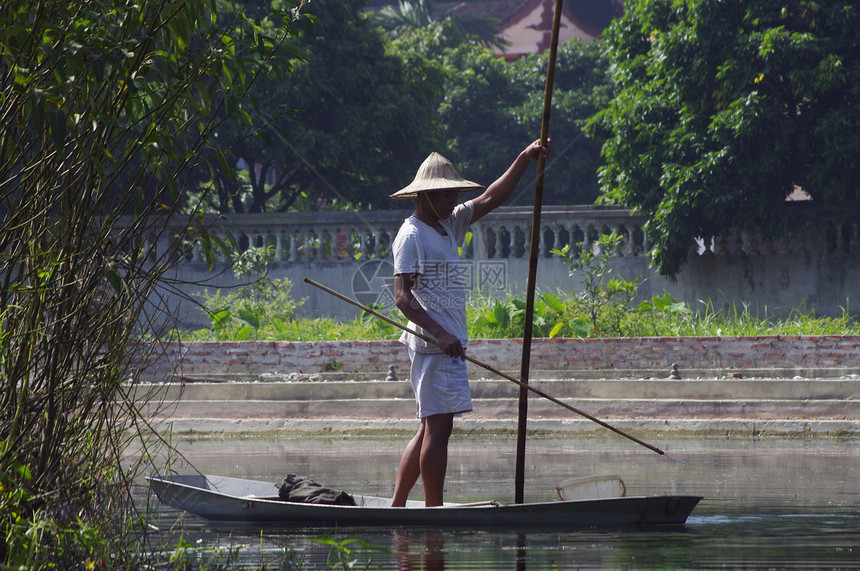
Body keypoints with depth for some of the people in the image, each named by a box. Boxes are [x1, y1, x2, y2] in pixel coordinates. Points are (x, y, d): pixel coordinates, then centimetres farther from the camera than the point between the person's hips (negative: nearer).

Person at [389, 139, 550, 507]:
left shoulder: (449, 225, 17)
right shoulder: (411, 235, -10)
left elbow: (490, 200, 22)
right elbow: (402, 297, -18)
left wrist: (524, 160, 13)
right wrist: (440, 334, -27)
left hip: (448, 344, 10)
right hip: (433, 344, -10)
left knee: (431, 427, 11)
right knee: (438, 426, -10)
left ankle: (396, 506, 14)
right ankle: (435, 514, -9)